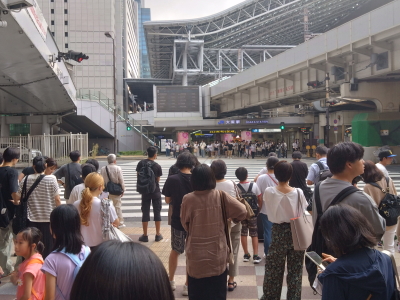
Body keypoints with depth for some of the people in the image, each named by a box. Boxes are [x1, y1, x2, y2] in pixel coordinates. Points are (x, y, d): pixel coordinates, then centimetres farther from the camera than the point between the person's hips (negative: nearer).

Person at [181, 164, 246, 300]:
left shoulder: (188, 199, -14)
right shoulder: (220, 196, -11)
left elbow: (184, 224, 0)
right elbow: (242, 211, -3)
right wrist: (228, 217, 14)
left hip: (196, 256, -1)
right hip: (217, 254, 1)